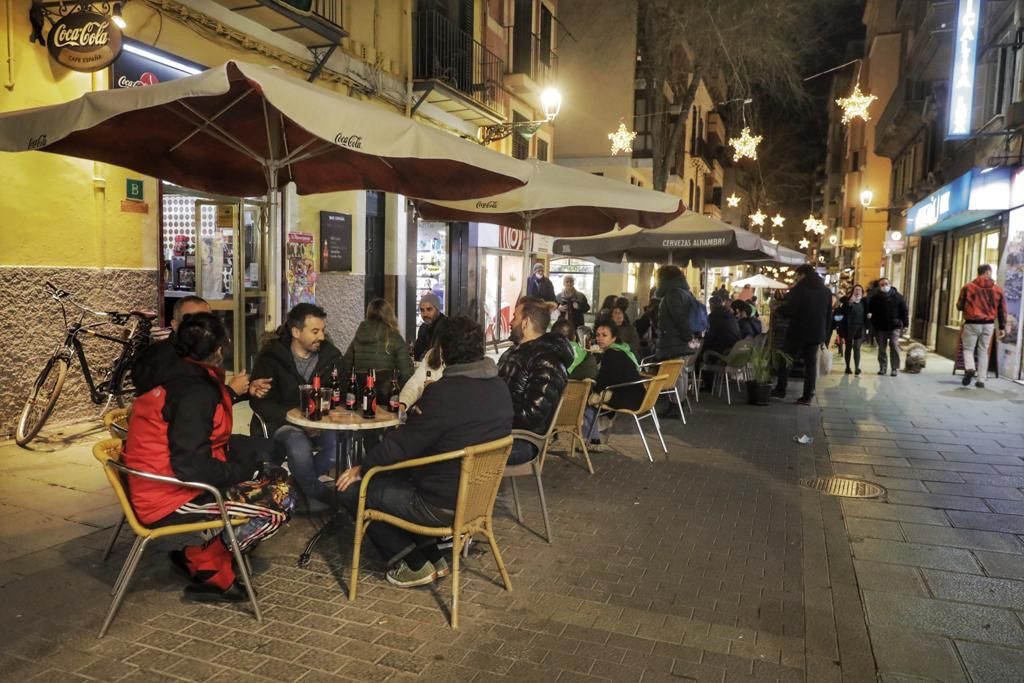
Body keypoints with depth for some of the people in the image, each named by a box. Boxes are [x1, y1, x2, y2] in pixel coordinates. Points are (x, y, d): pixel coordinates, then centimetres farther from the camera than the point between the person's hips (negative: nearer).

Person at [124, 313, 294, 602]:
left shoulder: (171, 375, 5)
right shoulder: (195, 392, -22)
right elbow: (192, 468, -26)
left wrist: (228, 392, 28)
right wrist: (245, 470, -10)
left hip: (155, 486, 10)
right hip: (171, 500, -10)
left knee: (261, 450, 13)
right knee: (280, 502, -10)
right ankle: (205, 566, 2)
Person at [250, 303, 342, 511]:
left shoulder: (330, 355, 2)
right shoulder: (271, 356, -8)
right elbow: (261, 403, -13)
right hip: (283, 423, -3)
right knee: (300, 446, -35)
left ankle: (300, 482, -5)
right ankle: (320, 496, -8)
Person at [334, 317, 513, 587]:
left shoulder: (444, 393, -25)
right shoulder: (500, 387, 1)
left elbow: (400, 445, -18)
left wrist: (361, 468, -2)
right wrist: (421, 415, 13)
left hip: (443, 505, -9)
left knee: (352, 490, 3)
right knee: (398, 475, 28)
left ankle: (415, 565, 8)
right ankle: (432, 557, 22)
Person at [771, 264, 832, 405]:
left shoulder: (798, 289, -11)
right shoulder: (826, 291, 9)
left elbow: (788, 311, -16)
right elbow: (828, 315, 11)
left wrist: (778, 309, 4)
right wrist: (824, 334, 15)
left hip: (798, 332, -5)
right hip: (816, 333, 5)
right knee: (811, 364, 6)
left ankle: (780, 390, 14)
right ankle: (807, 396, 4)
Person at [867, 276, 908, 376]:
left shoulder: (898, 296, 1)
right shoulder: (875, 298, 3)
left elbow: (904, 311, 2)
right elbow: (870, 311, 5)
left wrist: (905, 324, -4)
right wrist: (872, 325, -9)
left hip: (894, 326, -2)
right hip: (880, 327, 2)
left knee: (894, 346, -9)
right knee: (881, 348, 8)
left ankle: (895, 368, -3)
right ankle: (882, 367, 18)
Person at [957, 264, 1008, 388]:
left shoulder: (968, 287, -5)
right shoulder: (997, 289, 3)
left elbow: (959, 306, 0)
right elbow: (1002, 310, 6)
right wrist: (1002, 327, 12)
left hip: (972, 323, -2)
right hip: (989, 324, 2)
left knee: (968, 348, 10)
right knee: (983, 352, 11)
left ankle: (970, 369, -18)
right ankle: (981, 380, 12)